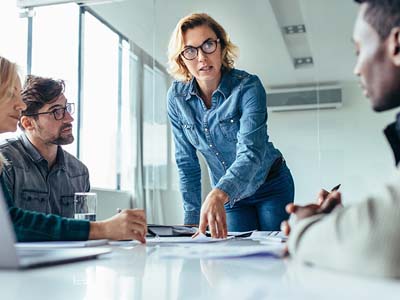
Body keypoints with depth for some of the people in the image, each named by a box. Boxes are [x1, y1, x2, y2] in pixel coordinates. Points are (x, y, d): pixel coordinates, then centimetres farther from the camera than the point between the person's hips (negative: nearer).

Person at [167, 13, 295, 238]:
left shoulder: (248, 86, -24)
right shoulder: (177, 97, -12)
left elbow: (251, 151, -37)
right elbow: (187, 163, -6)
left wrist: (218, 195, -54)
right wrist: (192, 218, -10)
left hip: (271, 187, -3)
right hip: (229, 195, 3)